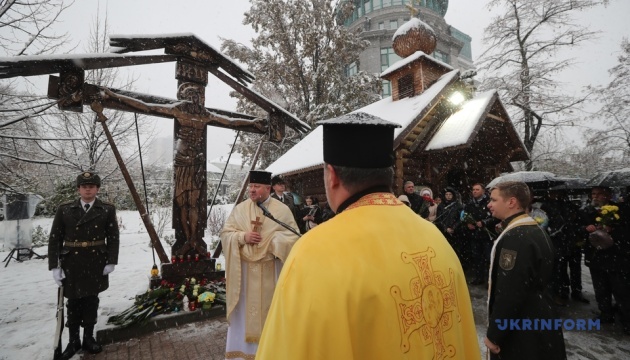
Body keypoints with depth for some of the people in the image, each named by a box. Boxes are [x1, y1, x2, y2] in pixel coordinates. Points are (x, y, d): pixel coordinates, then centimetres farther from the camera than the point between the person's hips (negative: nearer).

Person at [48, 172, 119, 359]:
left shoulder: (107, 210, -1)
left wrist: (111, 261, -7)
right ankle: (73, 341, 25)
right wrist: (54, 265, -4)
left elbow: (113, 237, -1)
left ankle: (88, 338, 26)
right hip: (71, 264, 0)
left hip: (96, 264, 0)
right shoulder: (64, 210, 1)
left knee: (91, 301, 11)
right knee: (73, 303, 10)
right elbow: (54, 239, 1)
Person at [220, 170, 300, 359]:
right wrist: (243, 237, -15)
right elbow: (225, 233, 2)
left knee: (268, 307, 10)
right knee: (244, 308, 12)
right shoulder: (240, 209, 2)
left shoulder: (282, 210, -5)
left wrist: (273, 241, -20)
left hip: (269, 270, -1)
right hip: (244, 269, 2)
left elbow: (293, 237, -7)